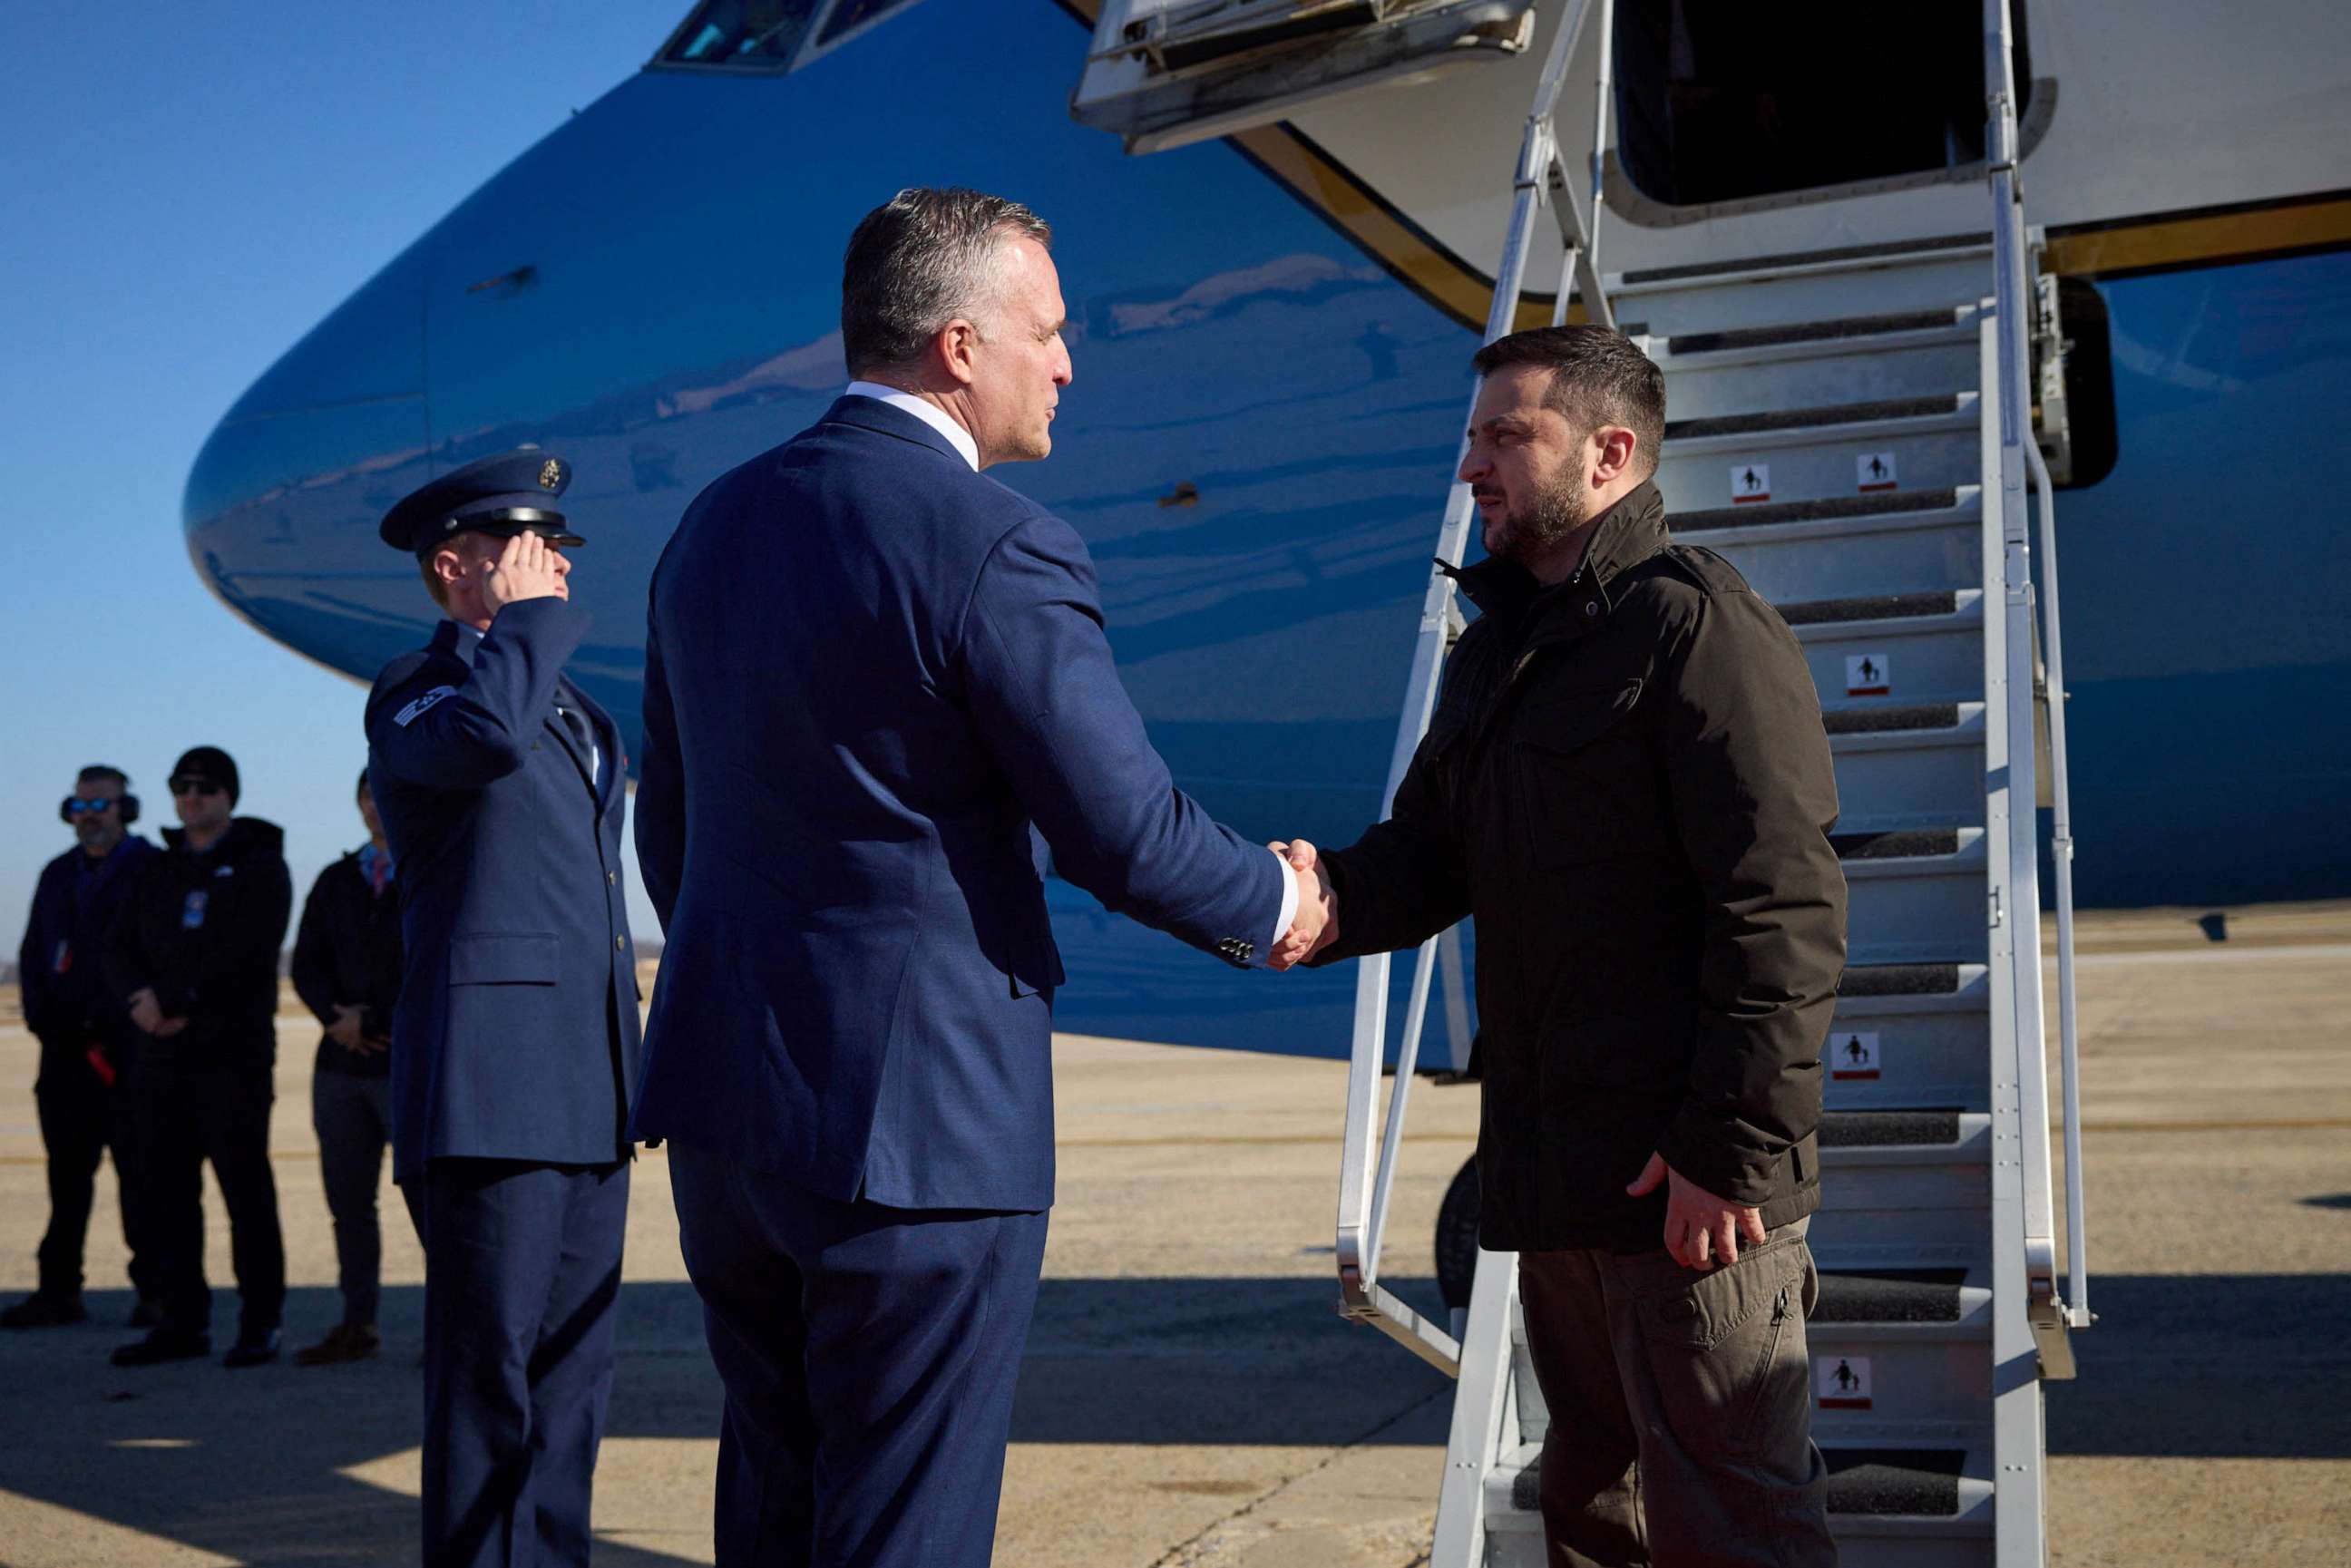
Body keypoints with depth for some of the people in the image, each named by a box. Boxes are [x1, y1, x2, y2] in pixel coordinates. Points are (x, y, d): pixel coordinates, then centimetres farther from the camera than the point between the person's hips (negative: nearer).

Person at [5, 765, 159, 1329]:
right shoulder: (58, 875, 18)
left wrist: (110, 1021, -14)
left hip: (129, 1048, -6)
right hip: (66, 1048, 6)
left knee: (138, 1170, -4)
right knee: (67, 1170, 8)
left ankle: (154, 1291, 1)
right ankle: (59, 1291, 13)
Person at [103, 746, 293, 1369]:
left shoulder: (259, 864, 1)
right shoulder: (157, 870, 18)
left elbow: (248, 952, -12)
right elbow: (121, 947, 10)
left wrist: (177, 1003, -17)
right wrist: (140, 999, -11)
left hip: (234, 1054, -6)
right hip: (160, 1057, 6)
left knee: (246, 1189, -5)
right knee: (164, 1189, 6)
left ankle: (260, 1324, 1)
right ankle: (184, 1321, 15)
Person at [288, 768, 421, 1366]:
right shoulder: (336, 881, 16)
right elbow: (306, 965, 11)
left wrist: (372, 1020, -11)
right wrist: (338, 1017, -8)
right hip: (341, 1064, 5)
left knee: (426, 1197, -7)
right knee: (348, 1198, 6)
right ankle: (357, 1326, 14)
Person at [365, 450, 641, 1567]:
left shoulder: (576, 712, 22)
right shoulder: (414, 688, -2)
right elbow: (483, 730, -28)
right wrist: (532, 616, -11)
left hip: (589, 1096, 8)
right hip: (490, 1090, -8)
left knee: (571, 1363, 12)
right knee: (489, 1367, -6)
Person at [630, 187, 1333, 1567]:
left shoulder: (716, 524, 9)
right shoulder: (997, 547, -16)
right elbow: (1124, 831, -15)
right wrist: (1273, 907, 5)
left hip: (723, 1093, 8)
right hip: (916, 1114, -8)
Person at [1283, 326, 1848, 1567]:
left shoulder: (1696, 624, -11)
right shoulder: (1496, 647, 18)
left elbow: (1782, 907, -17)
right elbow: (1431, 850, 17)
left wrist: (1732, 1145, -21)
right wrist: (1330, 897, -6)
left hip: (1690, 1181, -9)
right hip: (1550, 1168, 9)